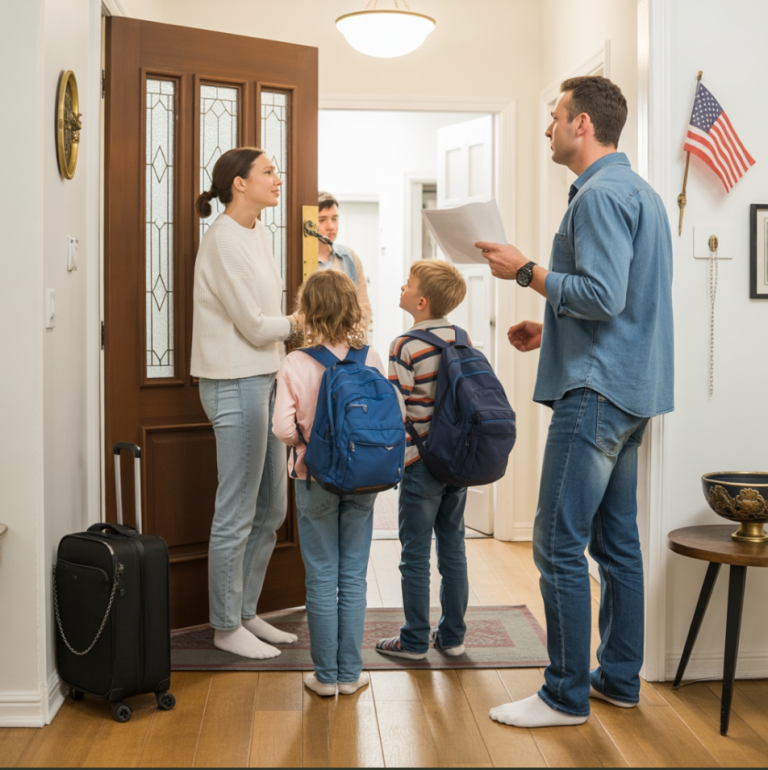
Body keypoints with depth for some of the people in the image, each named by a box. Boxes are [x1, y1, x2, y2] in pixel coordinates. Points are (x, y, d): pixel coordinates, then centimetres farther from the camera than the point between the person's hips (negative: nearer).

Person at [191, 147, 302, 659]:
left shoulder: (256, 233, 14)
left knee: (271, 510, 14)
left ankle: (246, 613, 27)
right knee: (237, 515, 0)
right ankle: (226, 627, 13)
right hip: (235, 385, -9)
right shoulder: (224, 240, -14)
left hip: (263, 380, 9)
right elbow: (254, 325, -15)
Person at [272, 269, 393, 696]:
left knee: (322, 579, 8)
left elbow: (283, 427, -16)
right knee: (353, 578, 11)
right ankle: (350, 672, 18)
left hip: (316, 480, -1)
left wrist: (307, 442, 4)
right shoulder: (373, 360, -7)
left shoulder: (296, 364, -12)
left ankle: (325, 674, 16)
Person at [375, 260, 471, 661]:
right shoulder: (462, 338, 4)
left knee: (416, 556, 5)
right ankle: (452, 635, 22)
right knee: (453, 549, 13)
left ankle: (414, 641, 14)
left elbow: (399, 412, -16)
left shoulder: (405, 346, -14)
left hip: (422, 463, -6)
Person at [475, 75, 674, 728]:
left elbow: (602, 295, -23)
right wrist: (553, 331, 21)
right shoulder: (640, 192, 20)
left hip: (596, 392, -11)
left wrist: (526, 271, -12)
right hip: (631, 389, 11)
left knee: (560, 544, -6)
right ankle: (620, 678, 24)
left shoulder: (601, 195, -13)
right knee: (616, 539, 14)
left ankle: (567, 695, 2)